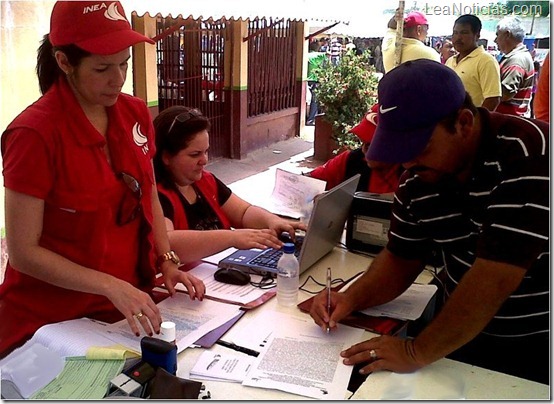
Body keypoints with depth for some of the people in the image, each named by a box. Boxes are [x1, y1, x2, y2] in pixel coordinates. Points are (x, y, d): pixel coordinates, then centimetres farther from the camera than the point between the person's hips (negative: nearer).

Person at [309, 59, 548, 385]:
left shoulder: (527, 156, -26)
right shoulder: (418, 176, -6)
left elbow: (494, 278, -31)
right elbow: (402, 258, 5)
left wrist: (417, 353, -25)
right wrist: (352, 299, -11)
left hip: (537, 348, -4)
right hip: (466, 334, 5)